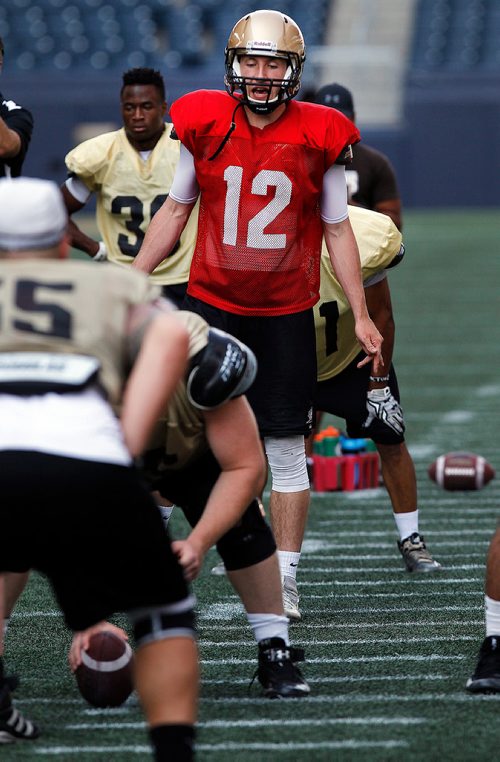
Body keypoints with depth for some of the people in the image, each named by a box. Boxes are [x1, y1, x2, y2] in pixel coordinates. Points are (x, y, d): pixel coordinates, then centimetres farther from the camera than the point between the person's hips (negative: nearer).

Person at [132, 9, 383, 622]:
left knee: (286, 451, 3)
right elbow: (175, 210, 9)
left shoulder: (318, 137, -5)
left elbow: (338, 231, 4)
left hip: (285, 313, -1)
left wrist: (361, 316, 2)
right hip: (211, 304, 1)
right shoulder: (205, 124, -3)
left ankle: (283, 579, 11)